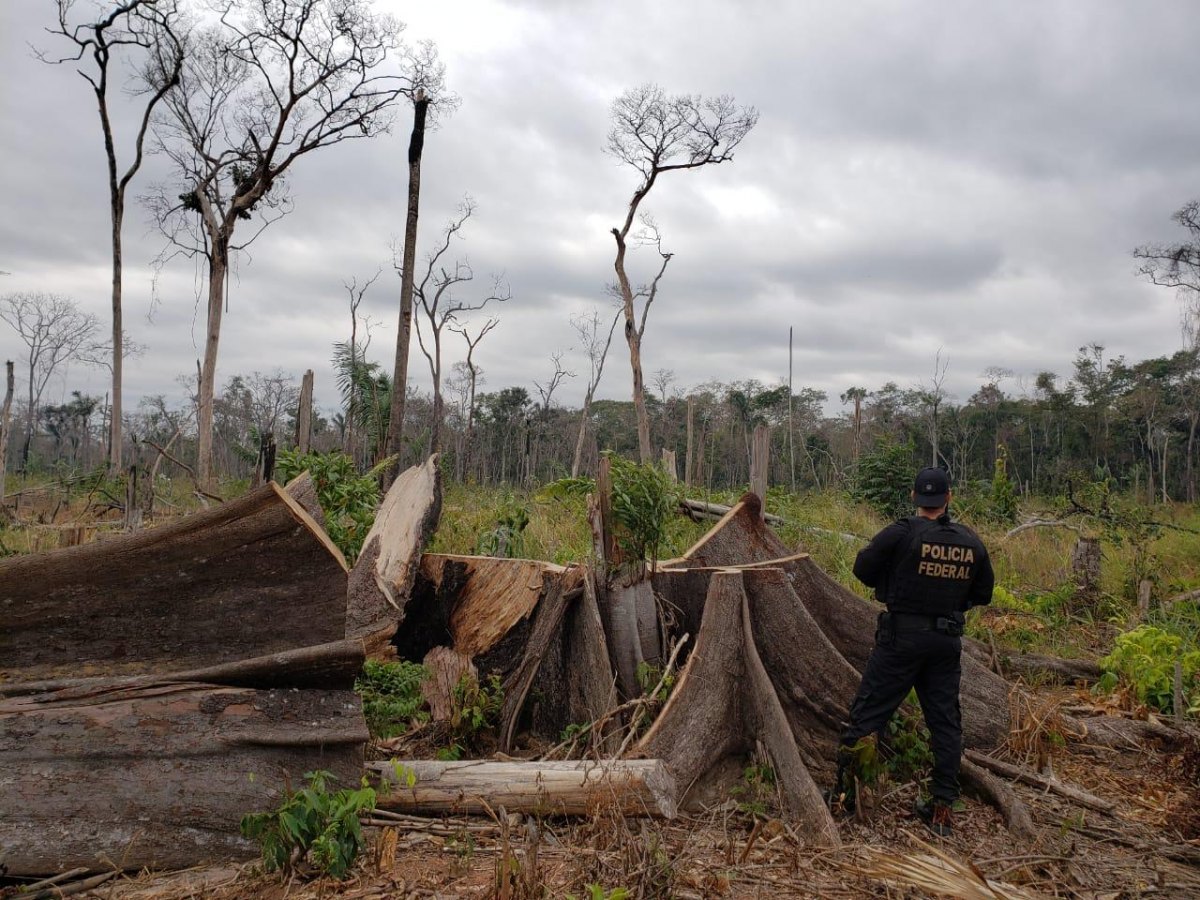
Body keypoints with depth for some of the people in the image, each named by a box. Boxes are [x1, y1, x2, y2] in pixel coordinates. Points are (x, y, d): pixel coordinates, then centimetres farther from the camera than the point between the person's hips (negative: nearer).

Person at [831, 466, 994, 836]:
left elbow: (862, 569, -5)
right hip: (948, 641, 4)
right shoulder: (971, 542, 3)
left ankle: (844, 788, 8)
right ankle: (942, 808, 16)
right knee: (945, 721, 12)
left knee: (868, 710, 5)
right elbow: (983, 594, 12)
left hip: (902, 636, -4)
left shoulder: (902, 534, -13)